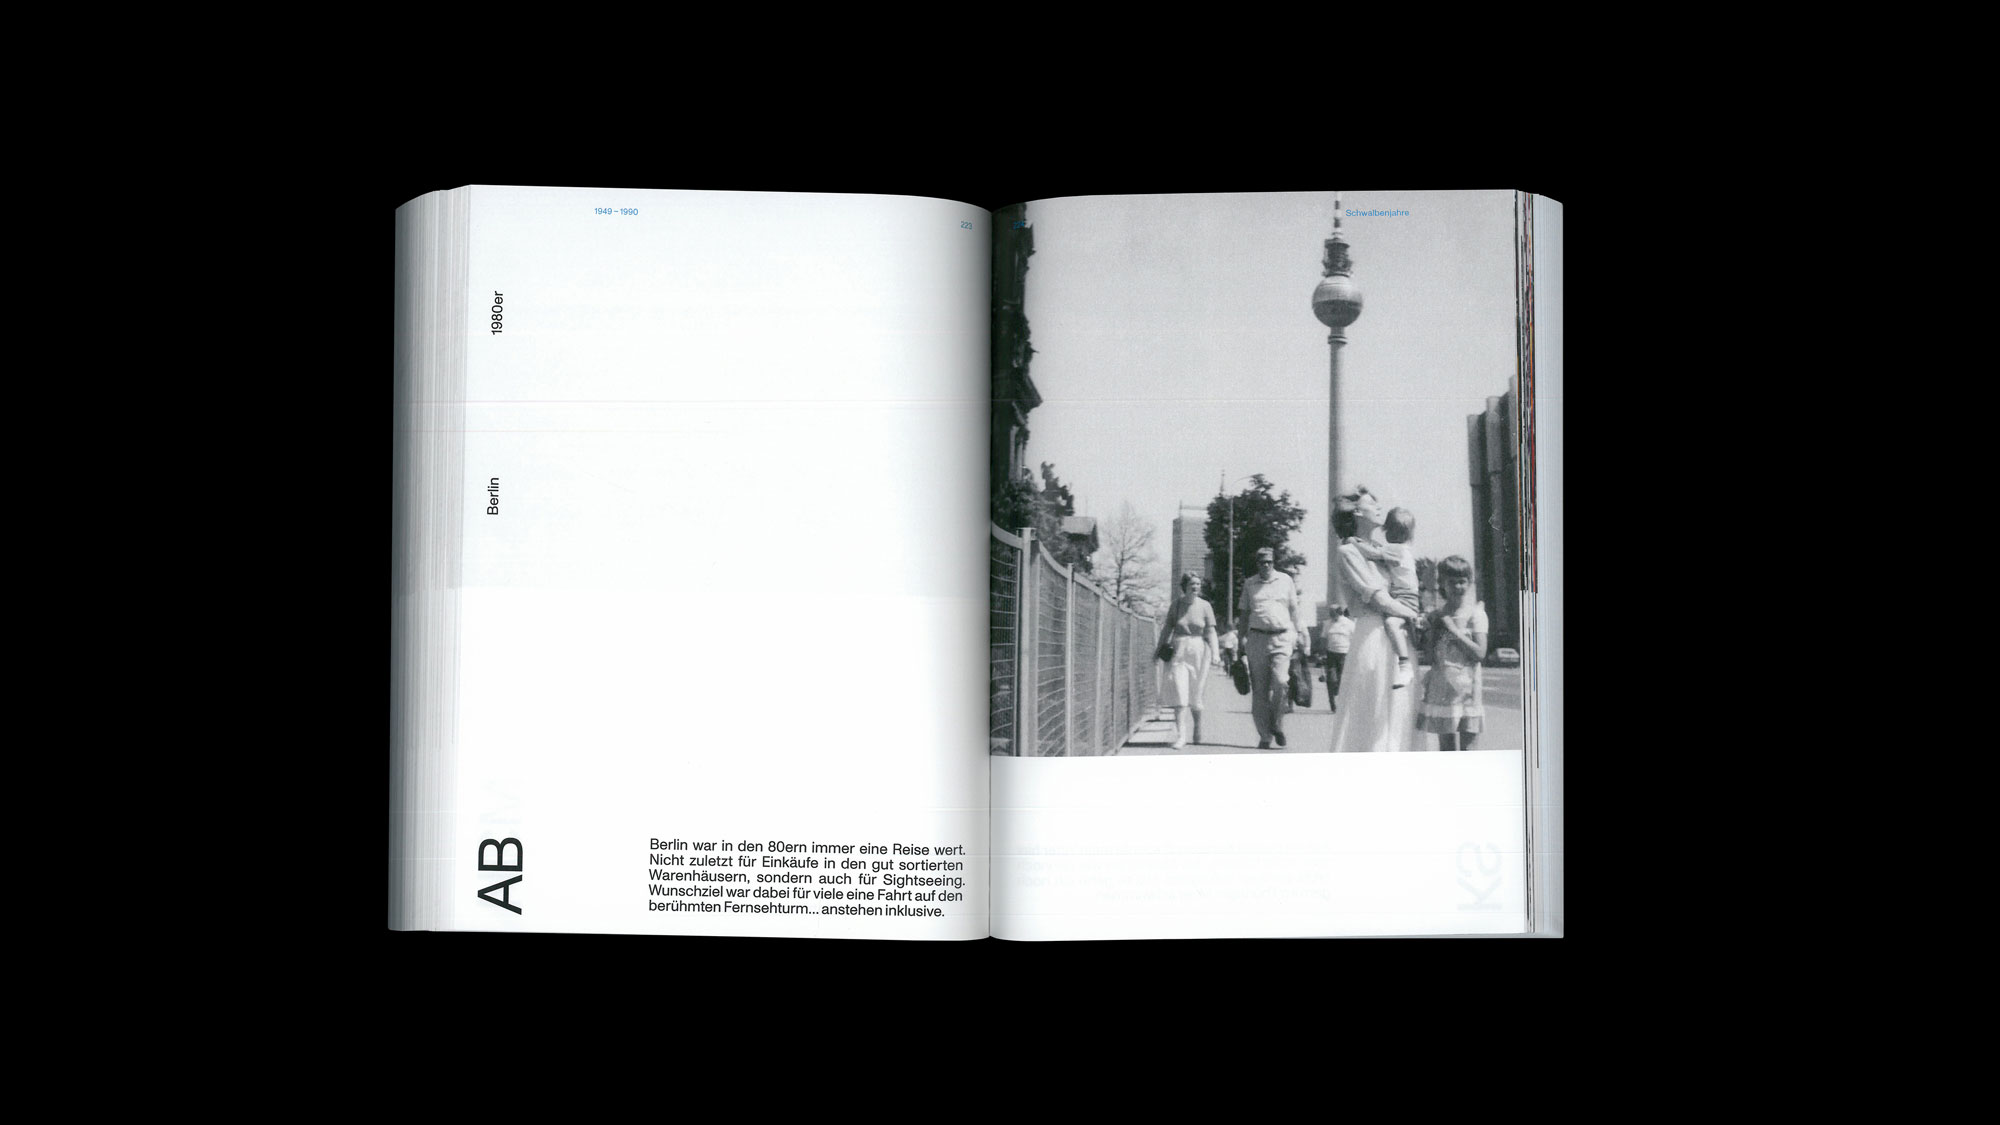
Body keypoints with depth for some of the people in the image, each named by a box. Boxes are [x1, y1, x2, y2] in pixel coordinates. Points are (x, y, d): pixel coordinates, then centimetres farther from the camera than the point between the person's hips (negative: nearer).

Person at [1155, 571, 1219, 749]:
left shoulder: (1205, 606, 2)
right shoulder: (1177, 604, 3)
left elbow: (1210, 632, 2)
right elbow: (1168, 627, 8)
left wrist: (1214, 653, -6)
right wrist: (1160, 648, 3)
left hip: (1198, 650, 0)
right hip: (1179, 651, 0)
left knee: (1195, 694, 8)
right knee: (1179, 692, -10)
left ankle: (1198, 726, 33)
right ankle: (1180, 735, -12)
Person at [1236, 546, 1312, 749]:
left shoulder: (1285, 581, 11)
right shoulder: (1250, 584, 13)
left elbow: (1294, 610, 15)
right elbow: (1244, 613, 15)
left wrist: (1298, 634, 10)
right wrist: (1241, 639, 10)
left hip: (1282, 637, -1)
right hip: (1257, 638, 1)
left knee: (1281, 681, -19)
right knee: (1259, 689, -1)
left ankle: (1277, 725, 2)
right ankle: (1265, 736, 4)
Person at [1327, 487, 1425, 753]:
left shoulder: (1382, 549, 19)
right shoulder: (1348, 552, -6)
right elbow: (1379, 599, -12)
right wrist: (1413, 614, -1)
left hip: (1398, 638, 8)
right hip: (1373, 637, -8)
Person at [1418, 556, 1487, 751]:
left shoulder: (1475, 613, -3)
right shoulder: (1437, 615, 10)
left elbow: (1480, 653, -12)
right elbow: (1431, 655, 12)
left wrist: (1454, 630, -13)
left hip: (1464, 685, -4)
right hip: (1440, 686, 4)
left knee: (1465, 747, -3)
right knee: (1445, 745, 6)